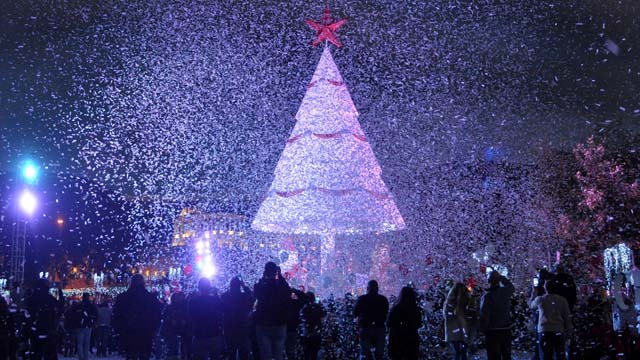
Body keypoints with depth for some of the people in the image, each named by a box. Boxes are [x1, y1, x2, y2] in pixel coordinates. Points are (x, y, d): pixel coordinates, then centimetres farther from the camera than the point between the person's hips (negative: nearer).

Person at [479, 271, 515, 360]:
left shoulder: (486, 296, -16)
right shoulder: (505, 292, -5)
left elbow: (484, 316, -17)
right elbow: (512, 287, 21)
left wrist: (483, 329, -4)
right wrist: (501, 277, 18)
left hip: (492, 332, -4)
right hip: (506, 330, 4)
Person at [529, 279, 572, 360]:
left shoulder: (540, 300, 0)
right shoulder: (562, 300, 2)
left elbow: (531, 305, 22)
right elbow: (567, 317, 3)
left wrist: (533, 293, 35)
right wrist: (568, 331, 10)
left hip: (544, 331, -1)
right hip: (558, 331, 1)